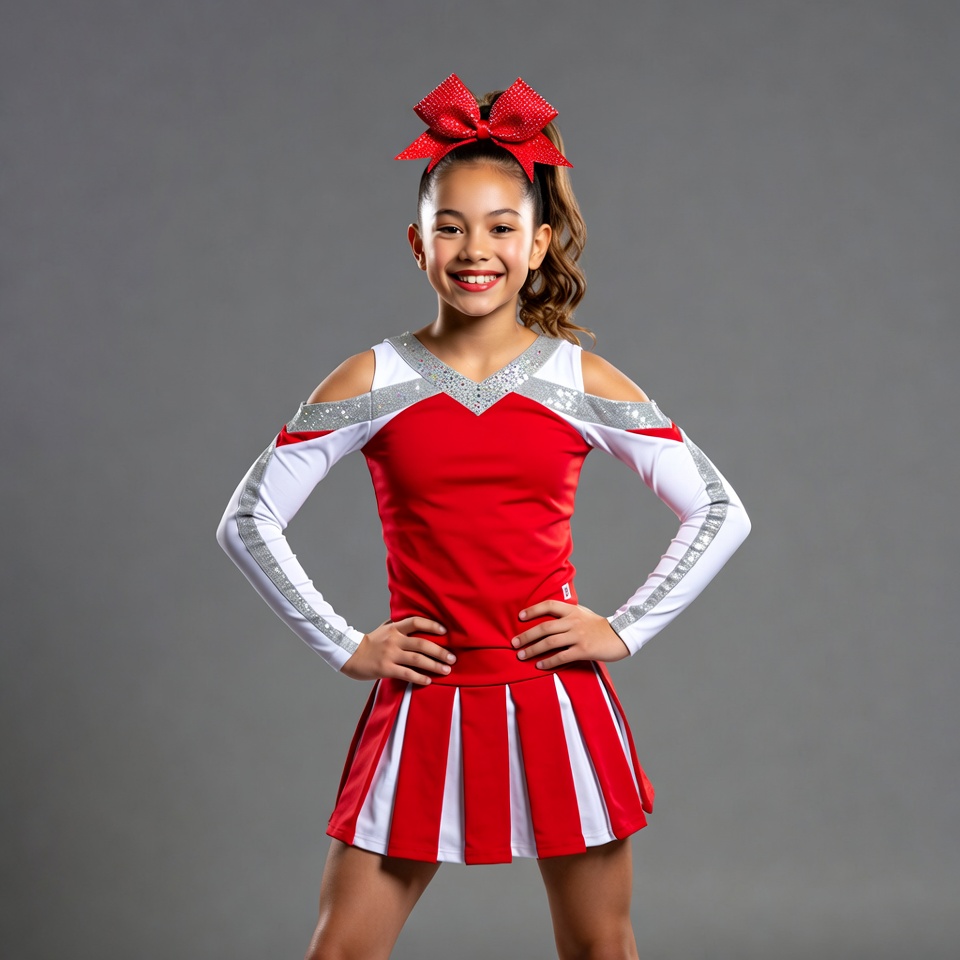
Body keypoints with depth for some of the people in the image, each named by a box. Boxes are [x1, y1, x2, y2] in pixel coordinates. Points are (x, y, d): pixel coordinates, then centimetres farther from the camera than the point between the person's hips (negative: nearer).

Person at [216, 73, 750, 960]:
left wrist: (625, 631, 0)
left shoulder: (585, 384, 0)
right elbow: (247, 523, 4)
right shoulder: (372, 383, 0)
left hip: (556, 702, 0)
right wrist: (344, 647, 0)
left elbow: (721, 513, 7)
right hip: (424, 705, 0)